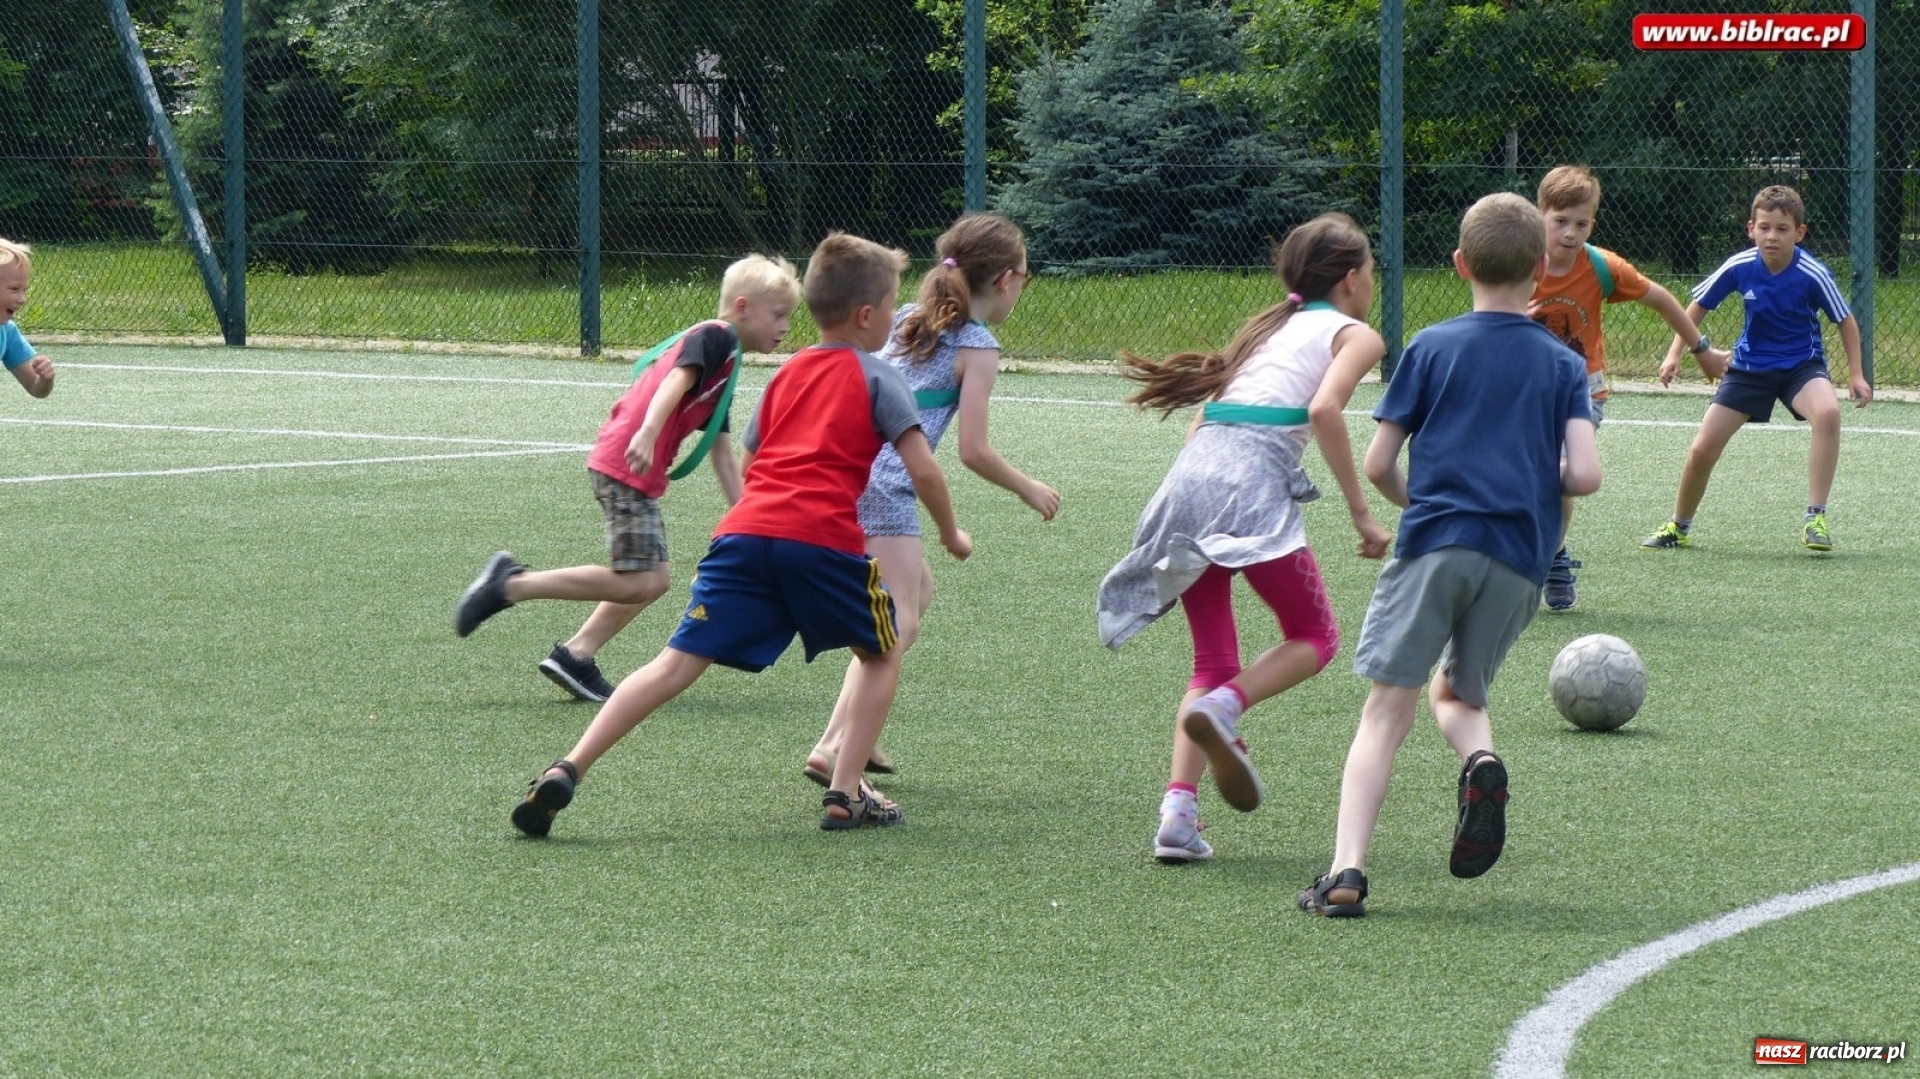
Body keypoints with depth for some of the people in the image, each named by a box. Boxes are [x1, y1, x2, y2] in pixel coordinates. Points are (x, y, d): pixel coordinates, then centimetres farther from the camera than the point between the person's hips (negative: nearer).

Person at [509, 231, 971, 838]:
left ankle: (567, 770, -17)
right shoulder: (878, 378, 11)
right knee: (881, 655, 20)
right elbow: (922, 470, 3)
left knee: (679, 662, -2)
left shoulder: (787, 373, 28)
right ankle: (845, 794, 10)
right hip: (824, 539, -4)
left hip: (744, 532, 4)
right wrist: (951, 534, 18)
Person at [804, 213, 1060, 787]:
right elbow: (974, 452, -7)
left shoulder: (908, 320, 17)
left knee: (919, 588, 24)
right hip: (882, 486, -9)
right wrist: (1030, 489, 7)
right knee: (900, 621, -10)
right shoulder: (977, 348, -5)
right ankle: (833, 748, -26)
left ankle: (854, 732, 19)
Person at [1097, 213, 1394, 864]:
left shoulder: (1267, 328, 30)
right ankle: (1223, 710, -17)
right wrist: (1361, 513, -9)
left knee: (1213, 662, 12)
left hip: (1190, 470, 6)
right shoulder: (1355, 335, 9)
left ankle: (1178, 811, -5)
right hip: (1254, 481, -6)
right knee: (1314, 637, 9)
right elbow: (1324, 409, -10)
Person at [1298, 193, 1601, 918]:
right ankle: (1481, 760, -13)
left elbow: (1377, 465, 6)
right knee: (1458, 693, 22)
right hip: (1521, 558, 2)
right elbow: (1585, 475, -1)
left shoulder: (1432, 348, 7)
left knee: (1387, 706, -5)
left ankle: (1346, 870, -20)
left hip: (1435, 542, -2)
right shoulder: (1564, 365, 10)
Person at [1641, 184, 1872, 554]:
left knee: (1827, 413, -35)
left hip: (1801, 365, -2)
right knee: (1702, 450, -2)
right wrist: (1675, 353, -7)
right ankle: (1678, 528, 26)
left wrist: (1856, 375, -13)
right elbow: (1698, 306, 1)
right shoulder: (1739, 268, -16)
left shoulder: (1813, 275, -21)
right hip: (1750, 365, 2)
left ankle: (1815, 518, -25)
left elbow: (1846, 322, -7)